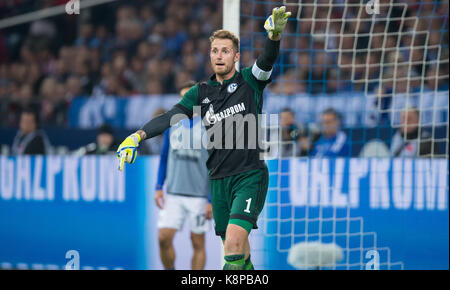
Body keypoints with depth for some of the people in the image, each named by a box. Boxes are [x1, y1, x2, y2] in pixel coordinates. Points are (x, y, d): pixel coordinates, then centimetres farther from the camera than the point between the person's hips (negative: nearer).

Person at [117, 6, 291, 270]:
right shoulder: (202, 92, 9)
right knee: (237, 247, 12)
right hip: (219, 179, 4)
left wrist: (275, 35, -40)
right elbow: (171, 117, -1)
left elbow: (267, 61, -18)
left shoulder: (249, 81, 1)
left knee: (234, 239, -22)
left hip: (250, 176, -4)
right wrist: (138, 136, -18)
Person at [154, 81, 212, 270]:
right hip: (173, 194, 3)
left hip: (199, 195, -3)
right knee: (164, 237, -7)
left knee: (198, 243, 1)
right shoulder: (172, 123, 8)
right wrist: (159, 187, 7)